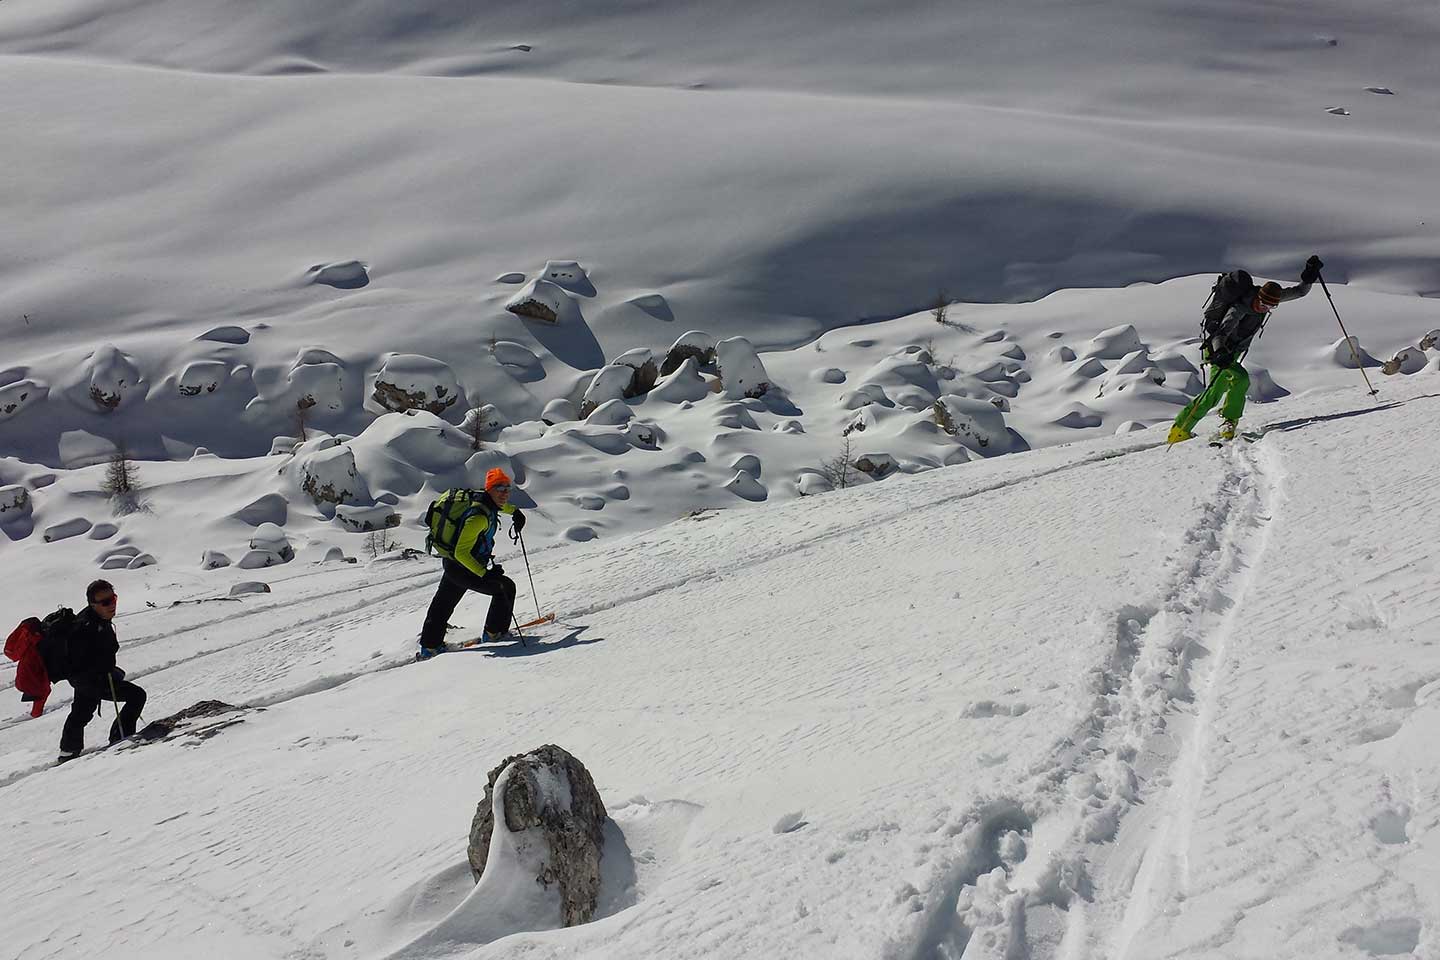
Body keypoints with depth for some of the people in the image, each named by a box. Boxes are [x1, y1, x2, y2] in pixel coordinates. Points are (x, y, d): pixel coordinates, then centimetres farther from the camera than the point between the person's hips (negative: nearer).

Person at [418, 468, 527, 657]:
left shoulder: (480, 497, -2)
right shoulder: (479, 517, -30)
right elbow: (461, 553, -31)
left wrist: (514, 511, 31)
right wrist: (485, 573, -34)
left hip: (451, 563, 10)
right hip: (463, 569, -10)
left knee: (443, 604, 23)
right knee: (505, 587, 3)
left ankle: (429, 646, 35)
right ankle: (494, 633, 15)